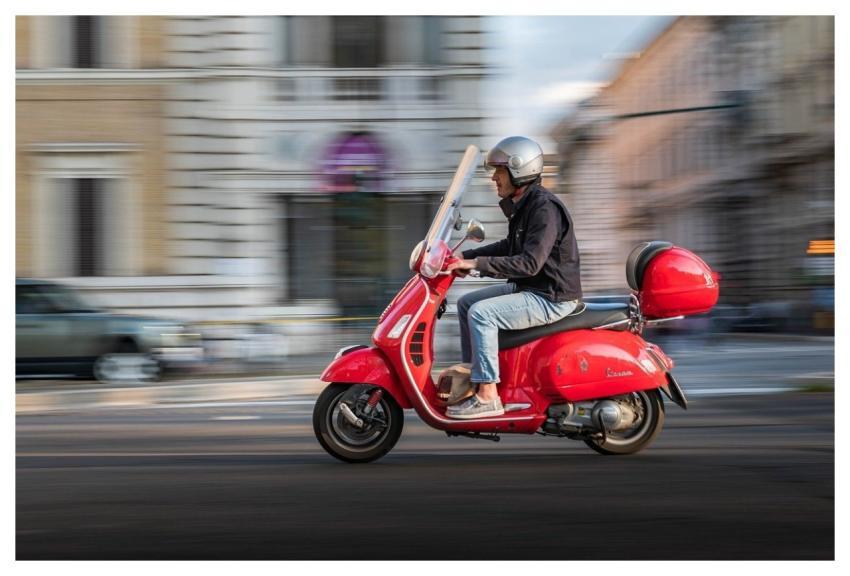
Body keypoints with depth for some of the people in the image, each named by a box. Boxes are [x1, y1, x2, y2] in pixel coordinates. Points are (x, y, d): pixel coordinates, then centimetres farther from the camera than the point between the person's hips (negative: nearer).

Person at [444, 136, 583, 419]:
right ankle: (471, 376, 16)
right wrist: (465, 256, 14)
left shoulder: (545, 208, -21)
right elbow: (510, 247, 26)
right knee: (466, 303, 12)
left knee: (481, 313, -24)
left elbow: (530, 262, -29)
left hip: (551, 298, -11)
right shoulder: (522, 204, 11)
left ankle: (488, 397, -21)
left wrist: (477, 264, -28)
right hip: (529, 288, 11)